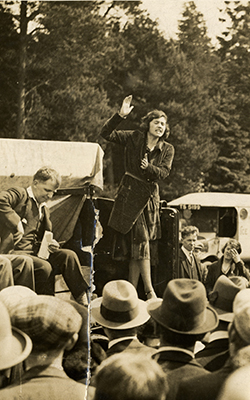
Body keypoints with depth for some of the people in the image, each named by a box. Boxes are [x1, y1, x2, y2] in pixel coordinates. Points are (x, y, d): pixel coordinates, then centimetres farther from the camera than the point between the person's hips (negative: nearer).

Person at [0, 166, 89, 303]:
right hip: (14, 252, -7)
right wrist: (17, 223, -26)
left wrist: (51, 245, 7)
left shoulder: (44, 210, 24)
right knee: (44, 267, -31)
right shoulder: (20, 194, -2)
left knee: (68, 255, -13)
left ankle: (82, 299, -10)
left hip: (35, 253, 7)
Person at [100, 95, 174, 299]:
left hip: (151, 196, 3)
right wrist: (120, 116, -19)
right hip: (130, 193, -3)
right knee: (141, 242, -11)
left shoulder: (168, 149, 7)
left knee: (137, 246, 6)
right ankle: (149, 291, -7)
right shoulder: (134, 138, 0)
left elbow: (164, 172, -5)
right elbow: (106, 133, -7)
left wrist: (149, 167, -23)